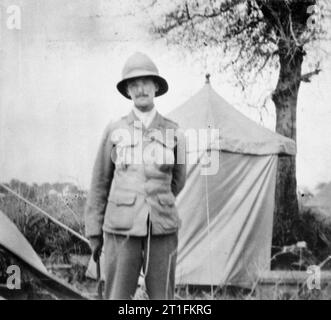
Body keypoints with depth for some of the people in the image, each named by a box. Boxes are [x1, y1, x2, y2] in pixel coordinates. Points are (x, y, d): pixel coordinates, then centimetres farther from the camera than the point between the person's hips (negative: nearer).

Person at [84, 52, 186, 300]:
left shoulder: (172, 131, 5)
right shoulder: (115, 130, 3)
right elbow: (100, 183, 8)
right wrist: (94, 232, 9)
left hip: (162, 229, 1)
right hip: (122, 229, -1)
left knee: (162, 297, 7)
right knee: (118, 296, 0)